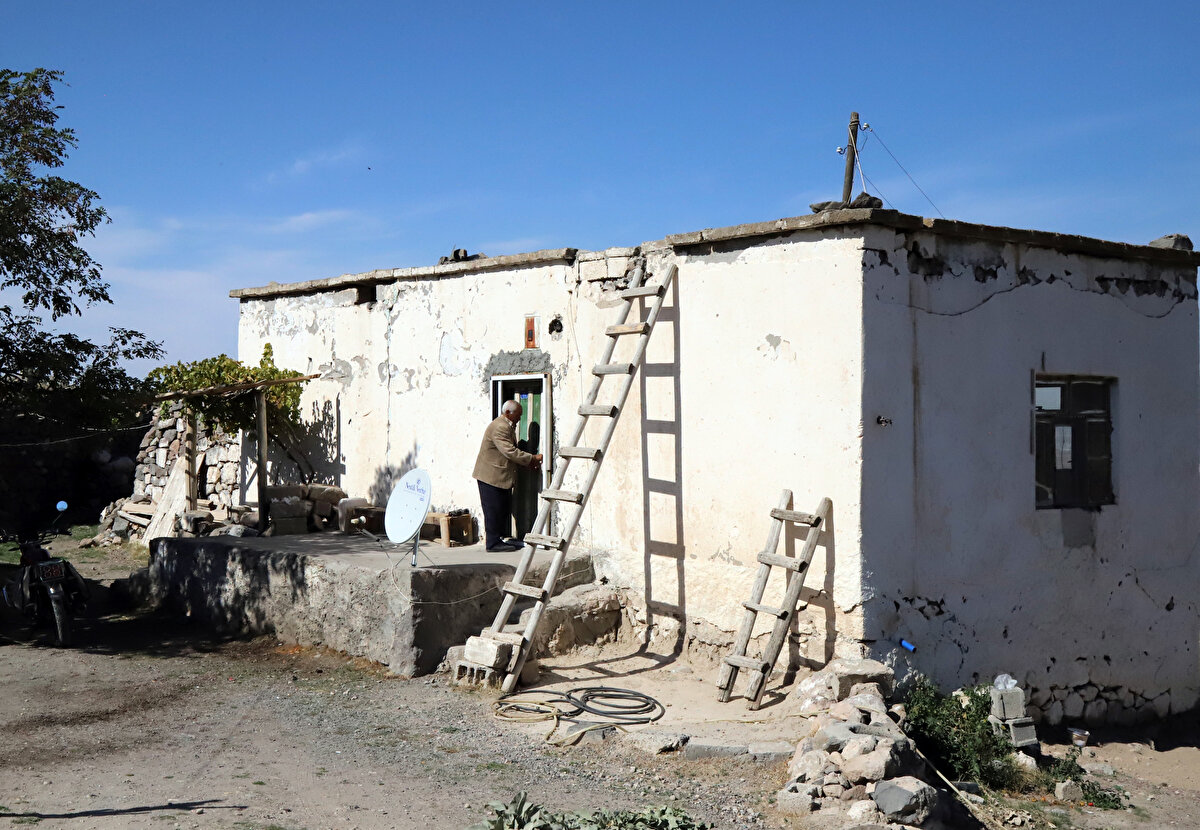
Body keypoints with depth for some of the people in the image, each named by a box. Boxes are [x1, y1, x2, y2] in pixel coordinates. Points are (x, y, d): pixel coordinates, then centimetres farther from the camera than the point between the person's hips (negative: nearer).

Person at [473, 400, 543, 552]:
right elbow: (510, 452, -26)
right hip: (491, 476, -11)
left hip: (503, 477, 11)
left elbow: (512, 452, 19)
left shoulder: (508, 427, 16)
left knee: (504, 509, 12)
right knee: (494, 510, -5)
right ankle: (493, 543, 0)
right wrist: (533, 458, -20)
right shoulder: (499, 428, -20)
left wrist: (531, 461, 6)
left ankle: (502, 539, 18)